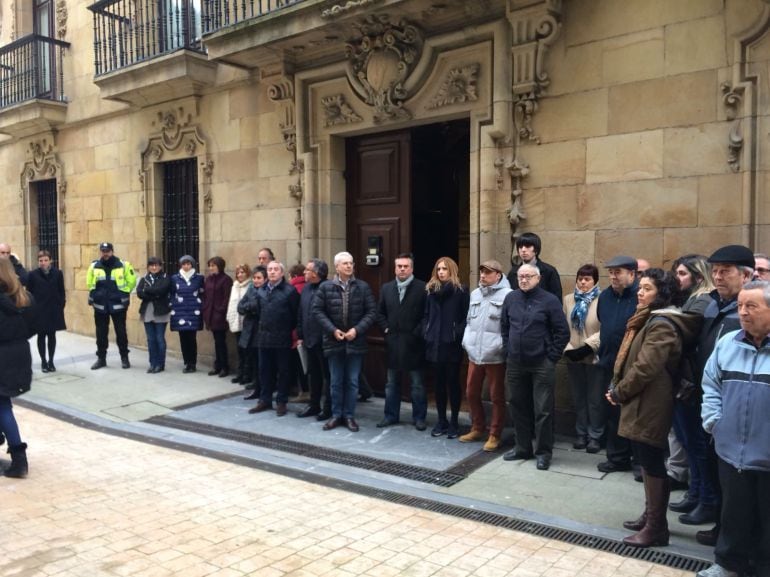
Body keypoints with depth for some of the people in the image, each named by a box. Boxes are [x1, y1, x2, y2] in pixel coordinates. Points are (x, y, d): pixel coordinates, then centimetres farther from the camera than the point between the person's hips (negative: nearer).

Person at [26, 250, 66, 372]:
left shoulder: (58, 273, -1)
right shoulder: (33, 274, -4)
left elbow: (62, 292, 4)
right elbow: (29, 293, 0)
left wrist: (61, 306, -1)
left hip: (54, 310, 1)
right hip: (39, 311, -1)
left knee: (52, 335, 8)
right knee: (41, 336, 6)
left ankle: (51, 361, 18)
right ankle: (43, 361, 16)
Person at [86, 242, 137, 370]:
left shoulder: (123, 265, -6)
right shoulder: (94, 266, 2)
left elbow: (131, 281, 4)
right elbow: (90, 283, 17)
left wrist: (124, 294, 3)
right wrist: (94, 295, 12)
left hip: (118, 305, -2)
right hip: (100, 305, 3)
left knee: (121, 332, 3)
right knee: (101, 333, 8)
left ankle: (124, 357, 14)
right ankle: (101, 358, 19)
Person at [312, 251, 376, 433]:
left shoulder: (363, 287, -1)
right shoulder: (326, 287, -1)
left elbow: (371, 312, -3)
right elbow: (317, 310, -2)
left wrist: (357, 330, -14)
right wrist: (332, 330, -11)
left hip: (355, 341, 0)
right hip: (334, 341, 0)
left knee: (352, 382, 7)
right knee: (336, 381, 10)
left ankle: (349, 416, 19)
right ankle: (336, 415, 21)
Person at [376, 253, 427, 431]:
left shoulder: (422, 288, -6)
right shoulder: (386, 288, 9)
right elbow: (380, 312, 15)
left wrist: (417, 332, -12)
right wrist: (386, 328, 3)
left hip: (413, 342, -4)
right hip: (393, 342, 4)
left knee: (417, 384, 6)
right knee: (392, 383, 13)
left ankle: (419, 417, 16)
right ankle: (391, 415, 23)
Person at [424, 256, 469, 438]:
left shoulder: (461, 290, -3)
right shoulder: (431, 290, 11)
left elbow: (466, 316, -5)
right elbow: (426, 315, 14)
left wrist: (458, 334, -14)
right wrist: (427, 332, 2)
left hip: (452, 344, -4)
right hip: (434, 344, 4)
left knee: (453, 382, 3)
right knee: (438, 383, 9)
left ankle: (454, 422, 13)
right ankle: (441, 420, 19)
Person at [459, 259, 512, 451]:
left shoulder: (507, 295, -11)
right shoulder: (475, 294, 13)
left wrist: (498, 346, -19)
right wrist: (466, 340, 6)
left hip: (495, 356, -7)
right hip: (474, 354, 7)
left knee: (496, 397, 6)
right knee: (471, 393, 15)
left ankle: (494, 435, 19)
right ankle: (477, 428, 33)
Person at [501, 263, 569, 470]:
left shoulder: (550, 300, -8)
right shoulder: (511, 298, 5)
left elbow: (563, 332, -7)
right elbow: (504, 326, 16)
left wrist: (551, 357, -8)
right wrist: (509, 349, 10)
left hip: (541, 364, -4)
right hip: (515, 364, 5)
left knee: (543, 410, 1)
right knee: (518, 407, 13)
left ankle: (544, 452, 13)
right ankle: (522, 447, 27)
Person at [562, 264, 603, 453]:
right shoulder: (568, 300, 6)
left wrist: (587, 347, -18)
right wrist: (568, 348, -8)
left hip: (595, 357, -4)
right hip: (573, 357, 4)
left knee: (595, 399, 6)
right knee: (578, 397, 13)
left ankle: (595, 436, 19)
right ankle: (581, 434, 26)